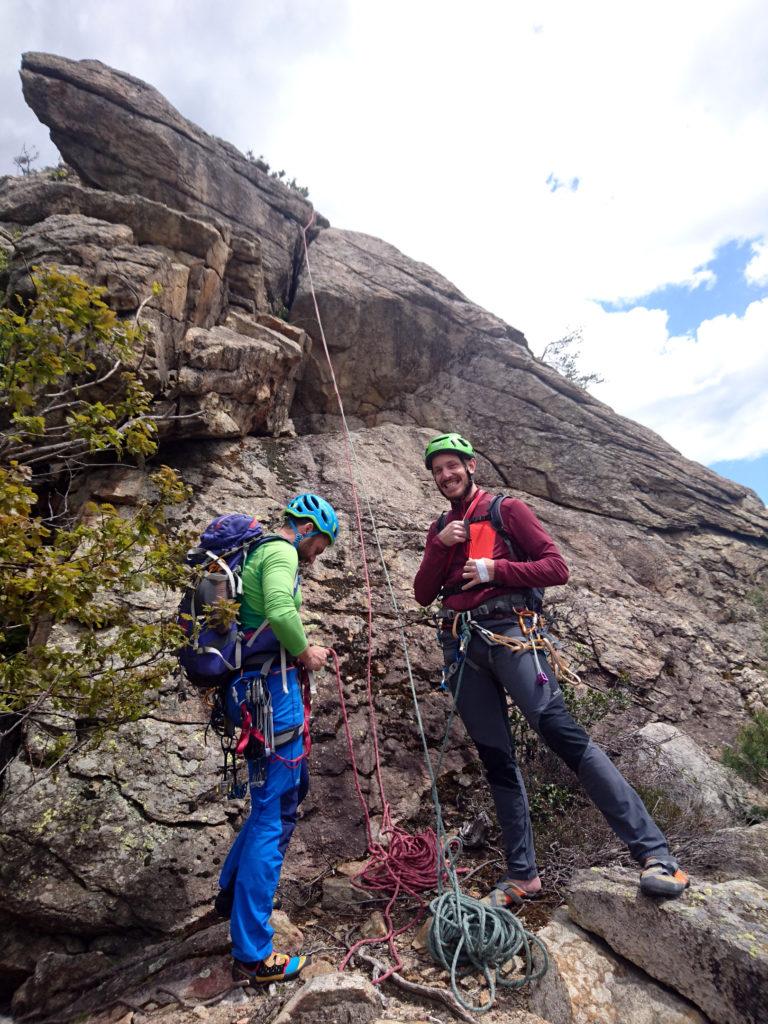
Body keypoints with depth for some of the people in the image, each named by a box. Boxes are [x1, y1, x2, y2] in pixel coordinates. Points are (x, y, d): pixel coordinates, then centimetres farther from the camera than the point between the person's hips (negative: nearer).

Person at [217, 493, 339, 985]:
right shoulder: (280, 551, -11)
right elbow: (280, 610, -30)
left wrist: (301, 651, 14)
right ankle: (252, 954, 12)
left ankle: (234, 889, 39)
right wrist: (305, 652, -12)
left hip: (252, 686, 10)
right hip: (272, 690, -10)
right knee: (275, 814, 0)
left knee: (292, 788, 24)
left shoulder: (256, 553, 19)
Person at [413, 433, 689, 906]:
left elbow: (557, 568, -2)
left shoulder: (506, 509, 4)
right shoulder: (440, 529, 19)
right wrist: (440, 546, -4)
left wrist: (495, 570, -12)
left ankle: (655, 852, -11)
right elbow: (423, 595, 10)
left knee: (560, 730, -18)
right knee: (496, 758, 7)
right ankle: (522, 875, 18)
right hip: (461, 645, 5)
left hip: (507, 632, -5)